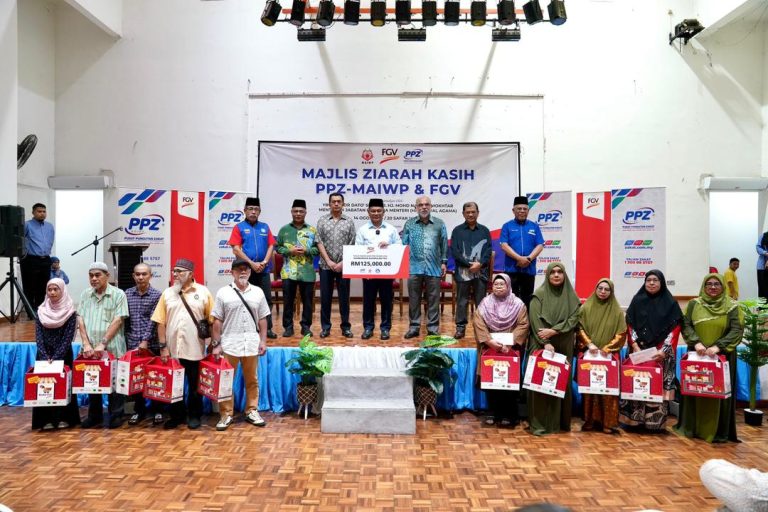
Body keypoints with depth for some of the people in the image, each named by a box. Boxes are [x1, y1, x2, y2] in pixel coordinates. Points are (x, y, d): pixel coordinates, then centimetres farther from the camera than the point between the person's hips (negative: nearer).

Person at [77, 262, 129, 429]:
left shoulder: (118, 294, -4)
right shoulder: (85, 294, 9)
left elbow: (118, 321, -10)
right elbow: (80, 320, 5)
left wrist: (103, 343, -15)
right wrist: (86, 344, -6)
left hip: (112, 348, -4)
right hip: (90, 349, 4)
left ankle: (116, 415, 15)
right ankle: (94, 415, 24)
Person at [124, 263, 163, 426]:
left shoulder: (157, 295, -4)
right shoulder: (127, 294, 6)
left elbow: (154, 321, -10)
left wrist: (145, 341, -16)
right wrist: (126, 341, 1)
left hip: (152, 345, -3)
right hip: (132, 345, 3)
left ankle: (157, 410, 16)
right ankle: (139, 410, 22)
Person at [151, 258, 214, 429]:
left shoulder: (203, 292, -2)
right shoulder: (167, 293, 4)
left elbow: (213, 320, -1)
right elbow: (160, 322, 3)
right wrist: (163, 346, -3)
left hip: (195, 349, -2)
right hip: (172, 349, 2)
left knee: (195, 386, 9)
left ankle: (194, 415, 25)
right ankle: (176, 415, 27)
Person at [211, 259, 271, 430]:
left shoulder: (258, 292, 6)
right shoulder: (223, 293, -2)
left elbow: (262, 319, 8)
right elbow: (217, 321, -2)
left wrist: (263, 341, 2)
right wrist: (216, 344, -6)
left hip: (252, 343, 2)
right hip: (229, 343, -2)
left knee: (252, 380, 12)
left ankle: (252, 411, 25)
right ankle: (226, 414, 15)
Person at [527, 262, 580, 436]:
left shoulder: (571, 296, 8)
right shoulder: (539, 294, -1)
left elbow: (573, 319, -2)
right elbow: (535, 320, -9)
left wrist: (553, 331, -14)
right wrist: (546, 343, -18)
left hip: (564, 346, 3)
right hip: (541, 345, -3)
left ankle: (559, 421, 14)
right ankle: (539, 423, 0)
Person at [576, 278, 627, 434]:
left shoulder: (617, 311, 5)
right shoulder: (586, 307, 5)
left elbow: (621, 334, 1)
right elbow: (579, 328, 2)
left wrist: (607, 348, -8)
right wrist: (589, 343, -11)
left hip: (609, 355, 0)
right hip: (589, 354, 0)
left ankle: (608, 422, 4)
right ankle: (589, 420, 9)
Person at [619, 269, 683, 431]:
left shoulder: (670, 302, 3)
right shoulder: (637, 300, 8)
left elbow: (675, 328, -1)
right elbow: (630, 325, 6)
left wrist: (664, 350, -11)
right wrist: (635, 346, -7)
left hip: (661, 354, -1)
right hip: (639, 352, 1)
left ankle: (655, 421, 3)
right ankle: (635, 419, 4)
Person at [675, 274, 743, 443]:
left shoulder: (732, 306, 0)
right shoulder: (694, 304, 4)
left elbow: (737, 330, -7)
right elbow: (685, 325, 0)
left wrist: (718, 346, -19)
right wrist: (696, 342, -16)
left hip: (722, 357, -1)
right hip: (697, 356, 1)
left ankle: (718, 431, 13)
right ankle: (693, 428, 18)